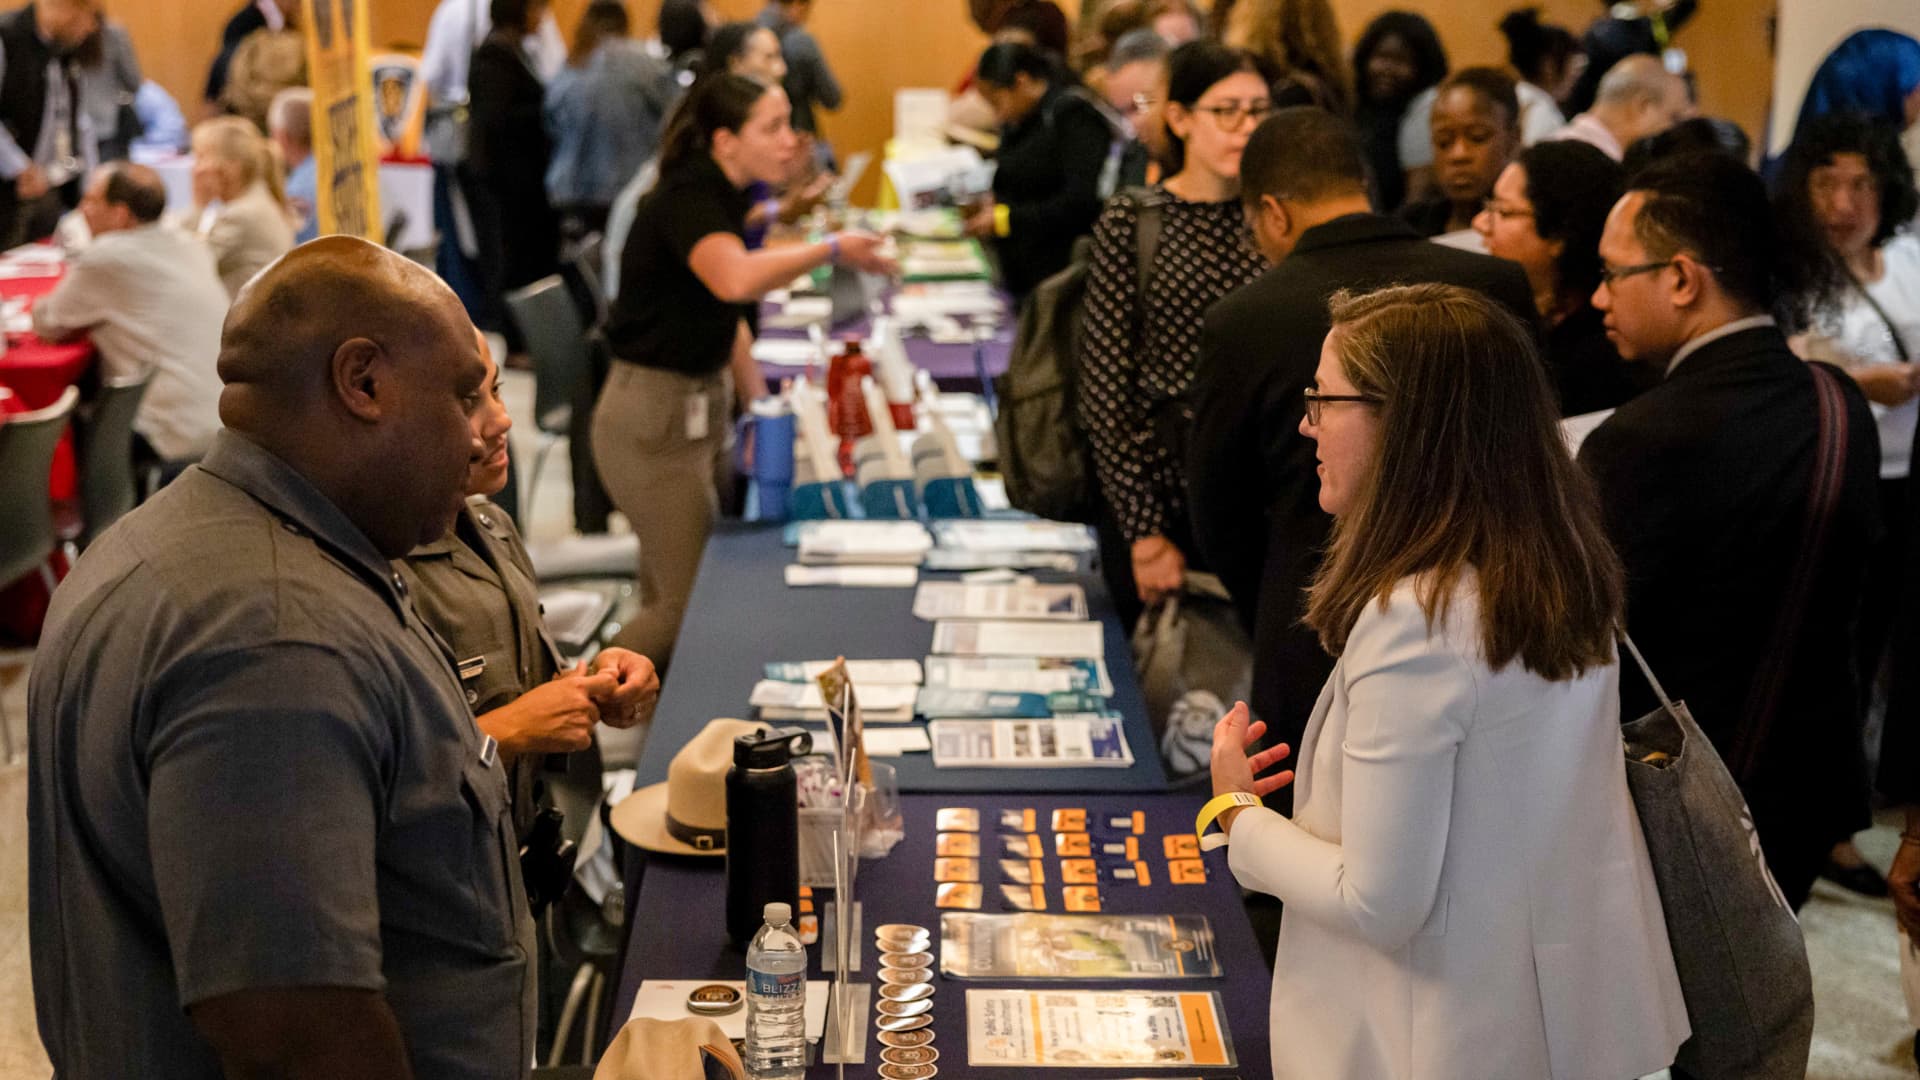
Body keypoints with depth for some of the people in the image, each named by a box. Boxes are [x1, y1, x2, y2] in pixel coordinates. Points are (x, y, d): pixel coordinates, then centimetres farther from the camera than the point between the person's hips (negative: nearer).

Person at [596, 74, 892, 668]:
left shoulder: (720, 195, 9)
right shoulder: (686, 198, -20)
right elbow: (736, 279, -42)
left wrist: (759, 405, 13)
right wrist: (831, 249, -32)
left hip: (701, 407, 9)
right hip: (654, 418, -9)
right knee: (694, 601, -4)